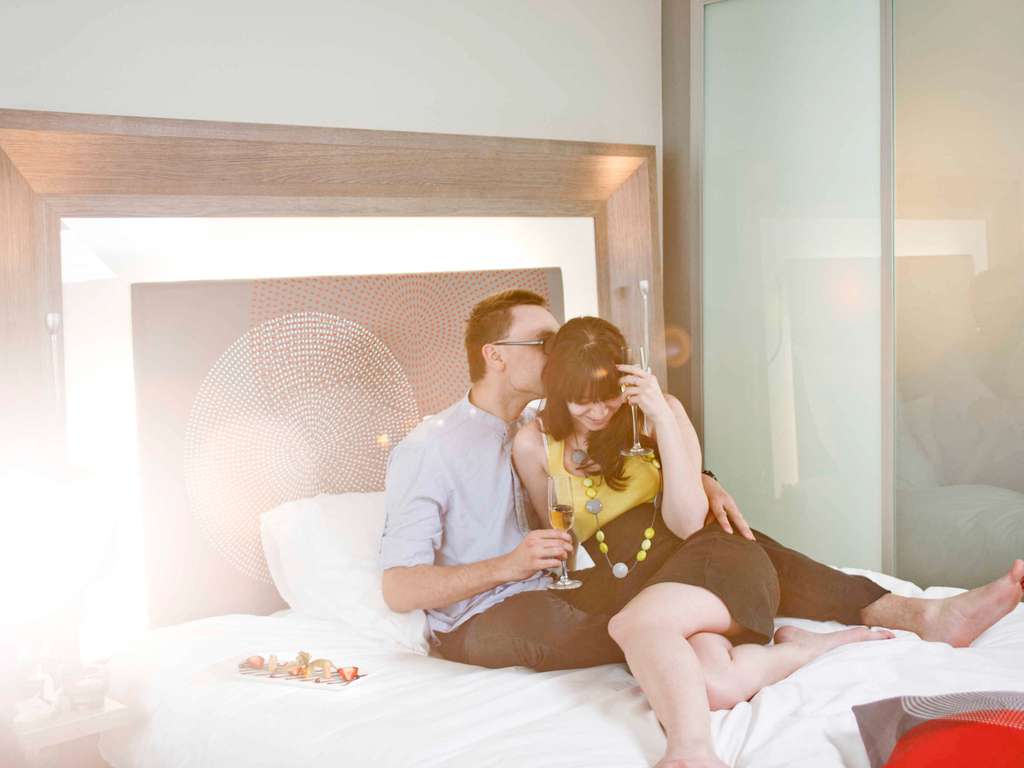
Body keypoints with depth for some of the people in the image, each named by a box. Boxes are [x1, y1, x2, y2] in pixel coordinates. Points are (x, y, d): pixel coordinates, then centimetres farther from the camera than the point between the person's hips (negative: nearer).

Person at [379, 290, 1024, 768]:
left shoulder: (543, 427, 13)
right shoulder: (428, 449, -9)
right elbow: (398, 588, -15)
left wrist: (698, 484, -3)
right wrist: (505, 567, -27)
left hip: (556, 589, 6)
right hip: (482, 621, -6)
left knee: (727, 544, -9)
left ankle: (918, 614, -15)